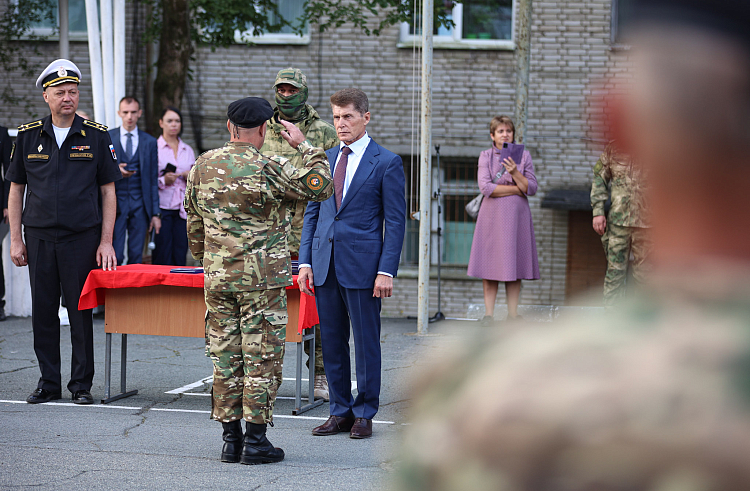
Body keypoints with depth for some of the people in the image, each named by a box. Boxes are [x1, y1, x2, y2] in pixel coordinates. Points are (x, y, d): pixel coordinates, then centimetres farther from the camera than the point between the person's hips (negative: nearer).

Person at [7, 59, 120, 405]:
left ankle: (81, 384, 8)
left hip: (82, 237, -2)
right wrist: (15, 240, 4)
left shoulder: (96, 136, 2)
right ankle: (48, 383, 14)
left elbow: (108, 192, 4)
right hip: (39, 237, 2)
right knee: (43, 311, 5)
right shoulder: (29, 136, 6)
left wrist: (106, 242, -3)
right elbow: (16, 189, 11)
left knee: (81, 311, -1)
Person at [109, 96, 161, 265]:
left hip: (139, 205, 1)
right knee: (115, 256, -8)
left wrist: (155, 213, 4)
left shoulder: (150, 142, 10)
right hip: (116, 203, -1)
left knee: (136, 256, 1)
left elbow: (153, 180, 9)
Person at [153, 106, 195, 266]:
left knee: (180, 257, -1)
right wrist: (163, 181, -15)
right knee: (162, 257, -8)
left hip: (183, 209, 4)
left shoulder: (188, 150, 17)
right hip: (162, 207, -4)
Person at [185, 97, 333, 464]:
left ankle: (231, 439, 13)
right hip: (262, 277, -5)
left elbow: (194, 223, 14)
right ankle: (255, 441, 2)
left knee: (225, 357, 9)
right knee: (261, 357, 1)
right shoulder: (268, 169, -12)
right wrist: (304, 146, 5)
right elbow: (320, 187, -6)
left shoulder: (202, 166, 5)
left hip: (217, 276, 5)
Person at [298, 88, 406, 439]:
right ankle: (340, 411, 19)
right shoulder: (324, 160, 12)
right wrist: (305, 261, 6)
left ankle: (364, 414, 12)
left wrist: (386, 270, -12)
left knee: (366, 342, 2)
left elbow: (395, 222, -5)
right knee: (332, 342, 9)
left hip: (362, 265, -5)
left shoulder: (386, 163, -3)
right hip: (325, 265, 5)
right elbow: (312, 213, 15)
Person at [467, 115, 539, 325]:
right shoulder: (486, 156, 5)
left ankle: (513, 314, 4)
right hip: (493, 215, -1)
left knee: (514, 266, 0)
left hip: (516, 214, 1)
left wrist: (514, 172, -14)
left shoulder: (523, 156, 8)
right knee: (490, 269, -3)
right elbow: (485, 187, -9)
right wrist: (516, 189, -8)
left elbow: (532, 189, 1)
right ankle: (488, 314, 2)